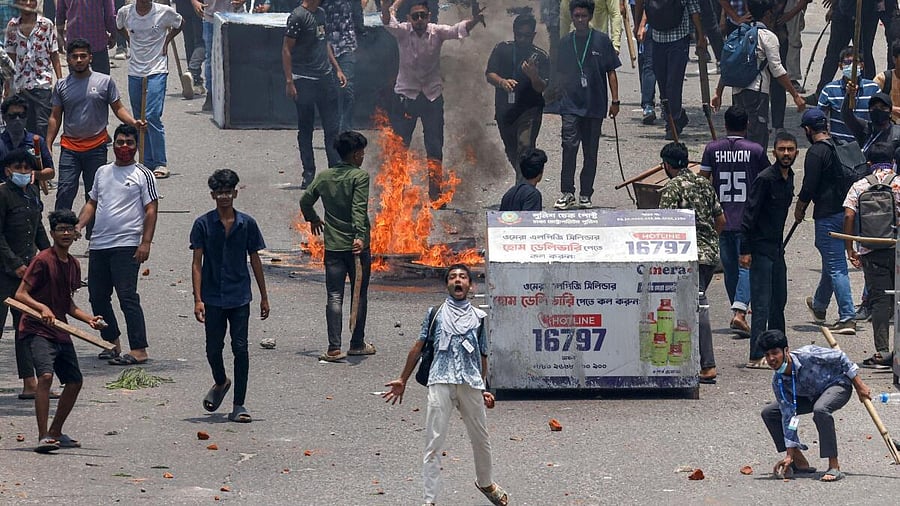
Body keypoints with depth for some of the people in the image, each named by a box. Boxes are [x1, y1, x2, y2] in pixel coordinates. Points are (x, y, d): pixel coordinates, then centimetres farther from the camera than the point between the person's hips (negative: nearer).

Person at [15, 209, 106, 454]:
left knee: (75, 381, 11)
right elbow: (20, 294, -15)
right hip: (37, 330, -8)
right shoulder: (43, 261, -12)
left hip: (60, 332, 8)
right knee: (45, 375, -26)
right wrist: (42, 308, -30)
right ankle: (43, 437, -27)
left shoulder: (73, 264, 12)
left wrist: (89, 319, 9)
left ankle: (55, 433, 27)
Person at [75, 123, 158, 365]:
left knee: (127, 297, -13)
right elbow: (92, 203, 23)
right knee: (97, 296, 10)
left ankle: (139, 350, -14)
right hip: (99, 245, 7)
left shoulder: (143, 174, -1)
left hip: (126, 245, -7)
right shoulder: (103, 172, 17)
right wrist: (79, 225, 5)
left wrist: (146, 243, -14)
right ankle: (112, 343, 24)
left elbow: (151, 210, -5)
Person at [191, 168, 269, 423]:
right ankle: (220, 383, 39)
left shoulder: (247, 224, 2)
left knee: (240, 349, -5)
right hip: (213, 298, 0)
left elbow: (255, 261, 10)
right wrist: (197, 299, -10)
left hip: (239, 297, 0)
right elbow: (197, 263, -3)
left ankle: (239, 406, 0)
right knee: (213, 348, 7)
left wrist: (264, 296, 10)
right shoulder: (203, 225, -1)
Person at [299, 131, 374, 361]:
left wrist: (313, 219, 34)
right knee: (360, 294, 12)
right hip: (357, 246, -3)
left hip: (333, 246, 4)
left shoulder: (324, 176, 7)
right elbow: (359, 209, -20)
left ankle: (334, 347, -10)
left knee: (334, 297, 1)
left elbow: (305, 201, 15)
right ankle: (357, 344, 19)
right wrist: (360, 236, -27)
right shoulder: (360, 176, -8)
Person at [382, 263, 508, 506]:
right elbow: (418, 347, 15)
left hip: (471, 384, 2)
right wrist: (402, 381, 14)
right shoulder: (435, 313, 13)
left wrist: (484, 390, 14)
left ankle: (485, 483, 38)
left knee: (481, 439, 12)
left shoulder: (478, 317, 16)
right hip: (440, 382, -2)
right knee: (434, 442, -7)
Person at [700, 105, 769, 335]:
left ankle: (738, 312, 21)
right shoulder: (755, 150, -4)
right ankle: (739, 312, -22)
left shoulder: (712, 149, 1)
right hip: (748, 219, -3)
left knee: (730, 268, 13)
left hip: (721, 219, 3)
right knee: (746, 266, -5)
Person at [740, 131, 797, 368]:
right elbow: (749, 215, -17)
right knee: (762, 303, -10)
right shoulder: (765, 179, -16)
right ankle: (757, 356, -11)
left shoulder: (789, 177, 10)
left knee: (779, 300, 16)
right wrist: (745, 250, -19)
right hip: (761, 248, -9)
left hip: (777, 247, 9)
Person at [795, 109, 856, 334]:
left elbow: (809, 187, -14)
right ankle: (819, 306, 43)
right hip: (845, 211, 8)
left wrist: (799, 209, 3)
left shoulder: (816, 152, -13)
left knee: (836, 266, -7)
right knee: (831, 261, 24)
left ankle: (847, 318, -12)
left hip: (827, 214, -8)